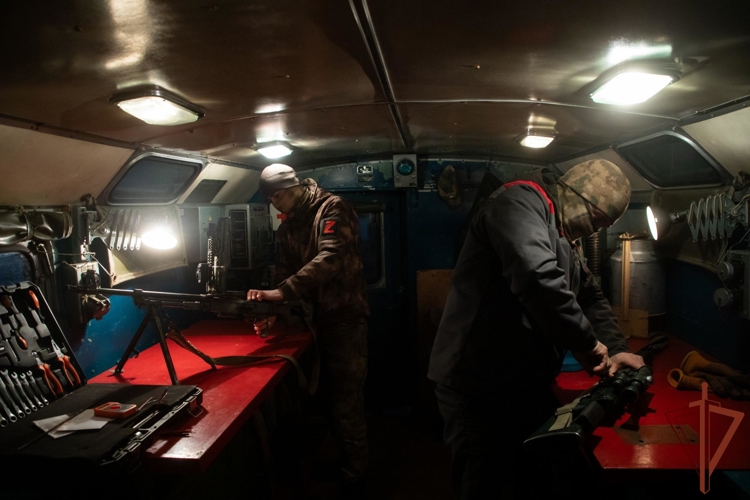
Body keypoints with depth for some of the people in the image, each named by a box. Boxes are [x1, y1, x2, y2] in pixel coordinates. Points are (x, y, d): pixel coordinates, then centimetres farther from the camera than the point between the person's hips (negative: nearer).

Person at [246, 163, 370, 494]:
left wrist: (281, 292, -36)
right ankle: (340, 458, 33)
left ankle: (354, 475, 14)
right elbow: (285, 272, 7)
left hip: (345, 317, -7)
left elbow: (330, 259, -29)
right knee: (331, 395, 16)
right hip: (316, 318, 7)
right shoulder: (287, 227, 11)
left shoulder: (332, 209, -14)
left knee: (346, 401, -2)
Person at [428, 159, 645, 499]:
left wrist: (615, 348, 3)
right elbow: (539, 279, -33)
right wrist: (587, 343, -22)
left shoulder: (564, 235, 15)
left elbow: (590, 295, 19)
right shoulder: (520, 204, -17)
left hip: (527, 387, 10)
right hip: (478, 388, -10)